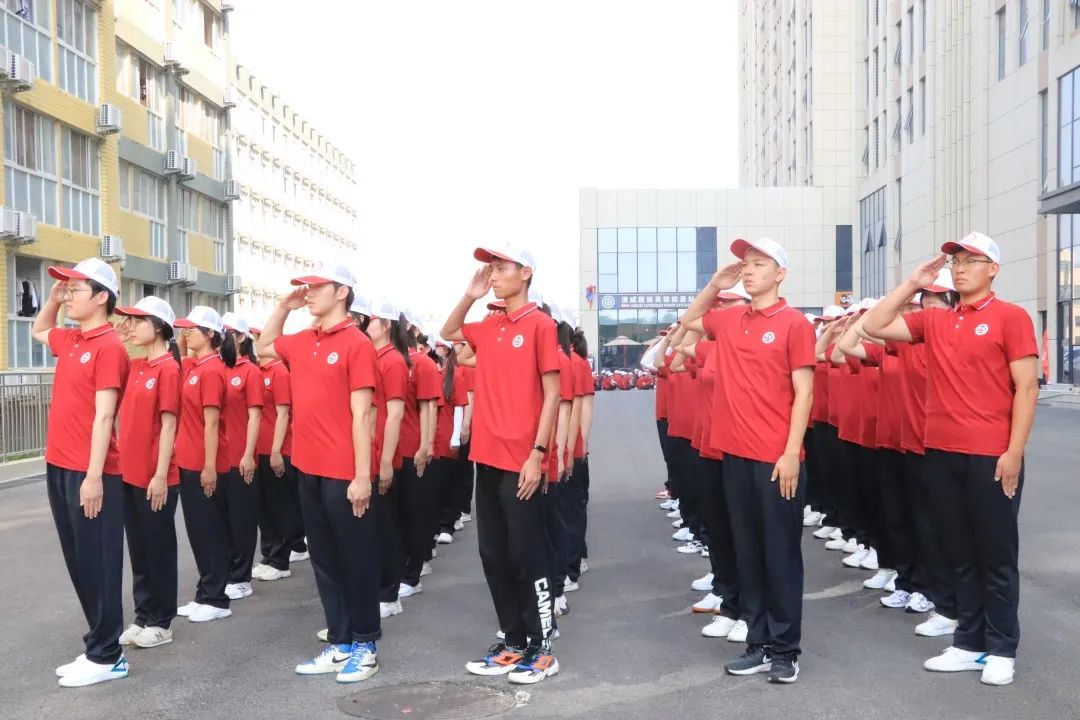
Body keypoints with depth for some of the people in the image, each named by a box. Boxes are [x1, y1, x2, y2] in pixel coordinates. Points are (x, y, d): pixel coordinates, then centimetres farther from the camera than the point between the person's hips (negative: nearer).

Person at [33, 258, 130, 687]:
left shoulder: (108, 346, -13)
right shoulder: (69, 340, 12)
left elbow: (103, 415, -18)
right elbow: (38, 331, 35)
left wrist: (93, 476, -21)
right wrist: (53, 297, 17)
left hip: (90, 474, -9)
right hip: (59, 468, 9)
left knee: (98, 564, -1)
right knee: (78, 564, 14)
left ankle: (106, 656, 9)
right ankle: (99, 646, 23)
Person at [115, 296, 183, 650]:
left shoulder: (168, 368, -11)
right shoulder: (134, 366, 11)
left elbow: (168, 423, -15)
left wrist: (161, 475, -17)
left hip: (155, 475, -8)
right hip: (129, 472, 8)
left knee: (158, 548, 4)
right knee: (137, 548, 14)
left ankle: (161, 622, 15)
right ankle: (143, 617, 25)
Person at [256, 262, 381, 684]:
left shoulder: (356, 343, -11)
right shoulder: (301, 343, 10)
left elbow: (361, 414, -14)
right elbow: (263, 347, 32)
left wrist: (362, 475, -16)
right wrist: (283, 307, 17)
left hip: (344, 473, -8)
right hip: (309, 469, 8)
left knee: (356, 560, 5)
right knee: (324, 560, 13)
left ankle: (366, 644, 17)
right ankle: (339, 644, 24)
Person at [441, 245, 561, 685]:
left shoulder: (540, 324, -8)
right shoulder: (488, 327, 11)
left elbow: (552, 392, -10)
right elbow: (448, 333, 28)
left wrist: (537, 454, -15)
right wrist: (469, 297, 10)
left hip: (521, 460, -7)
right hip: (486, 456, 7)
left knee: (525, 555, 0)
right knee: (493, 556, 11)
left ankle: (541, 649, 12)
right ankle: (513, 643, 23)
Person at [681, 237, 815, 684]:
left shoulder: (794, 323, -6)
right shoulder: (728, 320, 10)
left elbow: (803, 393, -8)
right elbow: (687, 321, 30)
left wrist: (792, 452, -14)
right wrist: (714, 286, 14)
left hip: (777, 458, -6)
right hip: (735, 454, 6)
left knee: (780, 554, 3)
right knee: (747, 553, 11)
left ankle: (785, 649, 14)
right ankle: (758, 644, 21)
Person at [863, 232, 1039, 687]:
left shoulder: (1010, 317, -5)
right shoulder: (934, 321, 10)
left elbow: (1026, 388, -8)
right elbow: (875, 327, 10)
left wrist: (1014, 452, -13)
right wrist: (912, 284, 5)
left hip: (991, 456, -5)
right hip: (942, 454, 5)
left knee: (996, 555, 5)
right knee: (960, 554, 13)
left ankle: (1002, 649, 17)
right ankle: (970, 643, 24)